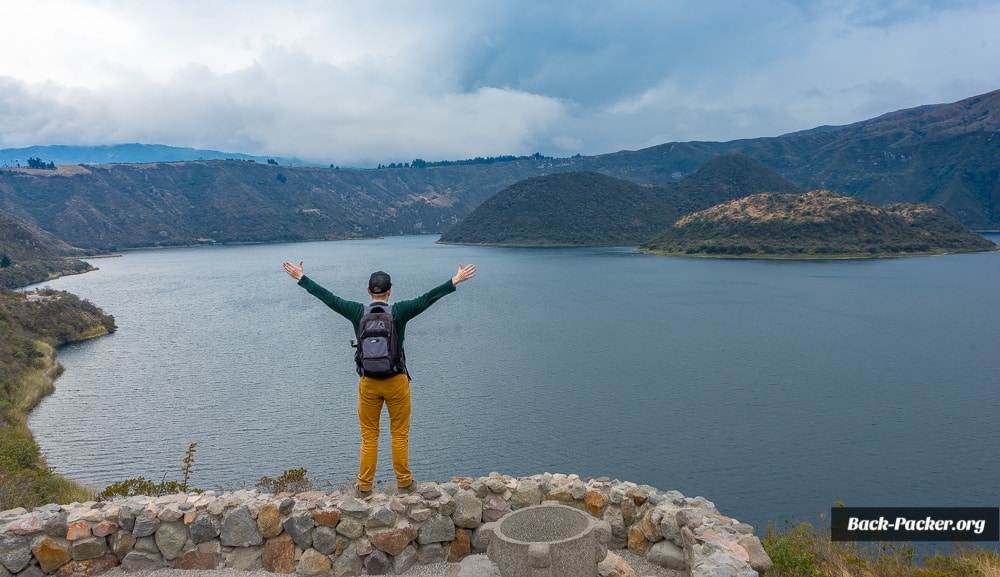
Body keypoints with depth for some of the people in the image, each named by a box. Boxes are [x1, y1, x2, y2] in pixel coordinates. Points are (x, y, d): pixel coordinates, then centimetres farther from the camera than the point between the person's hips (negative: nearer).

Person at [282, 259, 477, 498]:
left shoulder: (357, 313, -6)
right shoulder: (399, 312, -11)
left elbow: (327, 297, 0)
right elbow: (426, 299, -10)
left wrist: (301, 278, 9)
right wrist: (455, 281, -6)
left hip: (368, 383, 1)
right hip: (397, 382, -1)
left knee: (369, 436, 13)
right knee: (400, 434, 12)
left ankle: (364, 487, 21)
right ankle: (404, 483, 22)